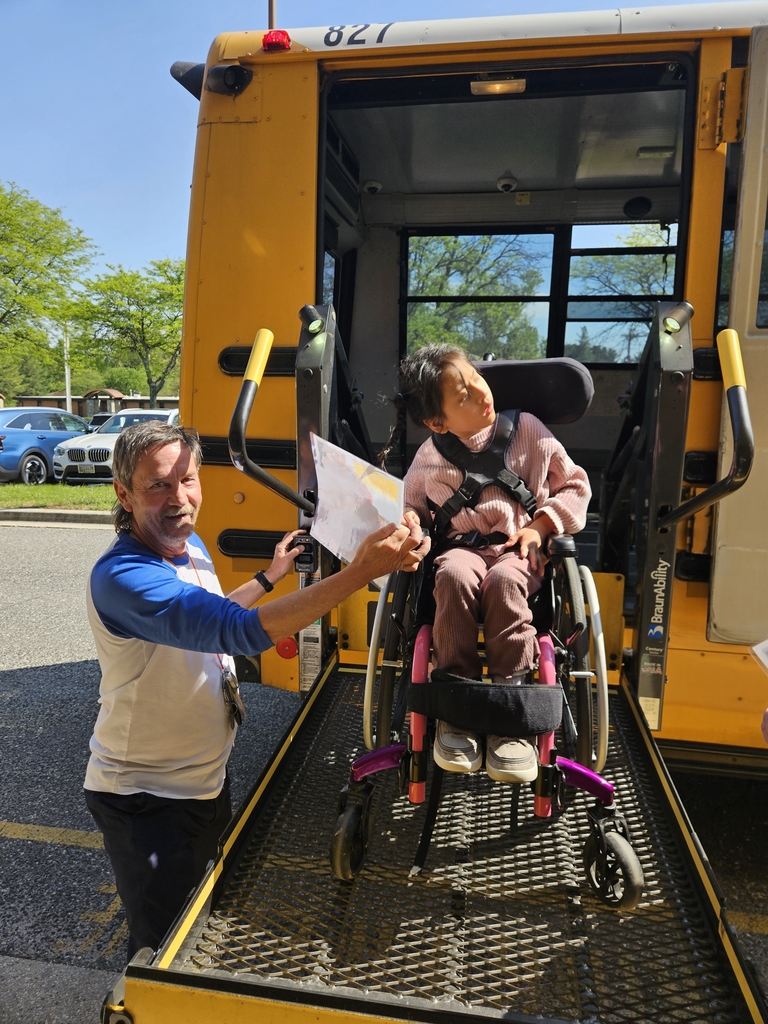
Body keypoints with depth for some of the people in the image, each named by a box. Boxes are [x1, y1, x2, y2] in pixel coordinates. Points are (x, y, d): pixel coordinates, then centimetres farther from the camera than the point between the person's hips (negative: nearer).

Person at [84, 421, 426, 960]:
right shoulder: (122, 577, -32)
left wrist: (270, 577, 17)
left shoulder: (191, 545, -2)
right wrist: (360, 571, -51)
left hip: (207, 779, 9)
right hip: (144, 800, -9)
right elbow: (238, 630, -45)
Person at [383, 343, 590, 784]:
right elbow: (412, 503, 22)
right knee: (454, 575, -37)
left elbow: (575, 484, 11)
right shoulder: (430, 458, 5)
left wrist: (540, 525, -4)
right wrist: (408, 520, -4)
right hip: (461, 547, 1)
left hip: (517, 550, -1)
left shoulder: (527, 430, 3)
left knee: (503, 580, -38)